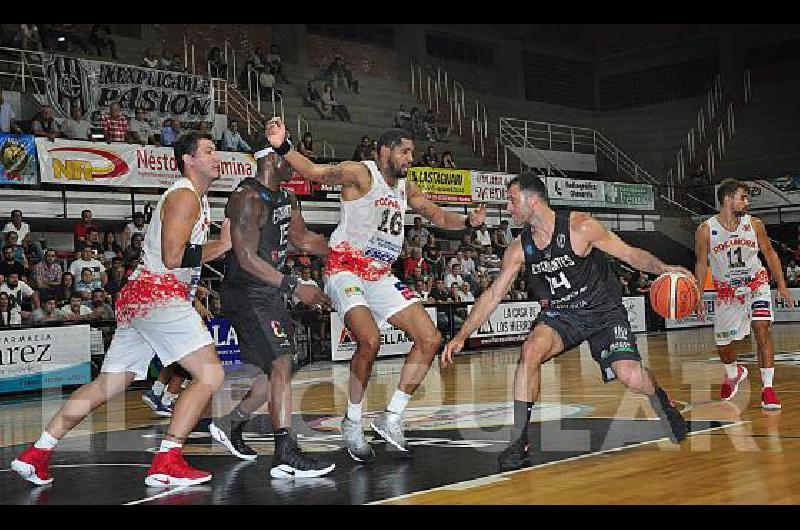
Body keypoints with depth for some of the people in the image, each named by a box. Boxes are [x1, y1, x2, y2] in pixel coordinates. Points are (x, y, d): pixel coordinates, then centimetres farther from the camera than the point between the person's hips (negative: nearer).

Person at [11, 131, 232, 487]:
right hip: (159, 293, -10)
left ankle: (35, 455, 16)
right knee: (210, 374, -12)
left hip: (138, 296, 10)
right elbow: (172, 258, -17)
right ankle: (166, 464, -15)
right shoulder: (185, 196, -8)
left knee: (108, 384, 14)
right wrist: (220, 246, -8)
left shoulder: (197, 199, 24)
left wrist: (221, 245, 14)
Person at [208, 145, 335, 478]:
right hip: (246, 295, -10)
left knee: (277, 370, 15)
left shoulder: (285, 198, 11)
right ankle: (286, 456, -20)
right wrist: (294, 287, -26)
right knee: (282, 364, -19)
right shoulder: (248, 198, -19)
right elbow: (247, 258, -24)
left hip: (269, 293, 10)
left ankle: (230, 425, 33)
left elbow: (302, 239, 23)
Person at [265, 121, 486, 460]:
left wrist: (468, 222, 4)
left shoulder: (405, 187, 13)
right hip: (346, 270, -8)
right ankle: (352, 423, -9)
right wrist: (283, 147, -44)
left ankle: (391, 418, 9)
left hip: (381, 276, 8)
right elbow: (314, 172, -26)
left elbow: (439, 217, 23)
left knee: (430, 339, 1)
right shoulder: (361, 174, -11)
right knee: (370, 340, -29)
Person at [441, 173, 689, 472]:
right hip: (563, 313, 3)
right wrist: (461, 336, -3)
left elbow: (630, 254, -14)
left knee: (630, 377, -21)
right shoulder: (519, 249, -5)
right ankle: (519, 439, -15)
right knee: (530, 351, -26)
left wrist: (662, 268, -33)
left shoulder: (580, 228, -19)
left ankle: (660, 400, 19)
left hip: (604, 311, -3)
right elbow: (493, 295, 0)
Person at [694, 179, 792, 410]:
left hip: (756, 283, 0)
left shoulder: (754, 224, -10)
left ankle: (768, 389, -17)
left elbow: (769, 253, 3)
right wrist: (699, 297, -9)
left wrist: (782, 286, 0)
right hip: (726, 289, 0)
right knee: (723, 345, 7)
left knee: (762, 328, -22)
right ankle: (734, 374, 42)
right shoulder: (706, 230, -15)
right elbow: (701, 264, -4)